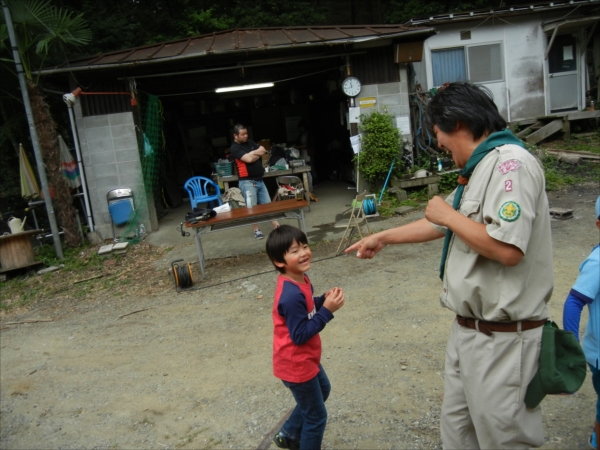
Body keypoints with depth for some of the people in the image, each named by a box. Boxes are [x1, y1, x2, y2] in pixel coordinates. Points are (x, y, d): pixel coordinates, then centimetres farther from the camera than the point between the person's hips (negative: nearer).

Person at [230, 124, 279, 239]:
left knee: (267, 204, 9)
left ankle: (276, 225, 15)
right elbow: (248, 159, -20)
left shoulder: (250, 143, 14)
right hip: (247, 182, -7)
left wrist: (252, 153, -10)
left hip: (259, 180, 7)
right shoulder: (235, 148, -9)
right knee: (252, 207, -2)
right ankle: (256, 230, 7)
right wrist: (257, 153, -3)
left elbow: (263, 151, 4)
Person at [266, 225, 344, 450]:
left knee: (323, 390, 33)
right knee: (316, 416, 9)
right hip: (296, 364, -10)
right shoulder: (291, 295, -32)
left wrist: (324, 300, -7)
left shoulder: (300, 280, -3)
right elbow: (300, 335, -28)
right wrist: (327, 310, -28)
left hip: (305, 358, 10)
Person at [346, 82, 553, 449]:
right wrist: (382, 238, 31)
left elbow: (508, 249, -30)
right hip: (469, 330, 10)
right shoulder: (480, 170, 14)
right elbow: (440, 225, 26)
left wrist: (448, 214, -16)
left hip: (503, 338, -10)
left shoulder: (510, 163, -19)